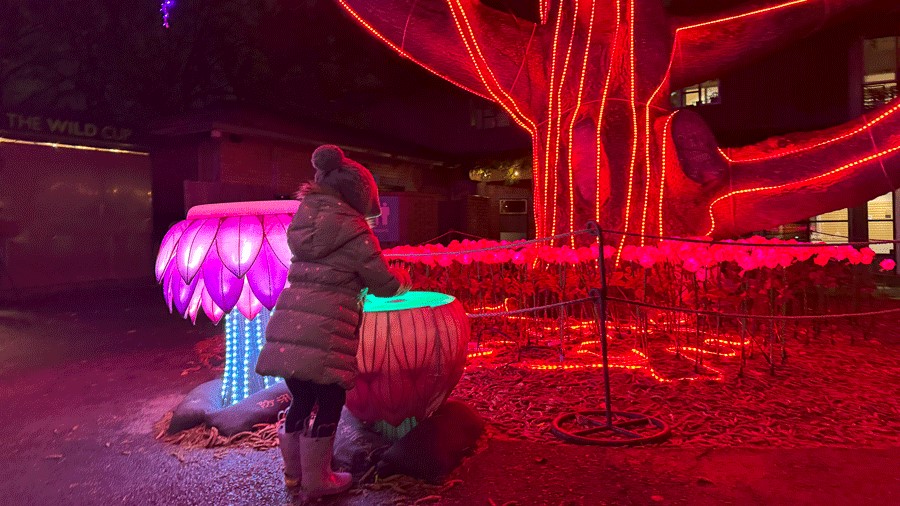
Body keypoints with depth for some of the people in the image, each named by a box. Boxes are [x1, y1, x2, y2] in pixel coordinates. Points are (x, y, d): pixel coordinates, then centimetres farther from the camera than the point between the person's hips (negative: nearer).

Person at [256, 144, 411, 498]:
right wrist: (403, 279, 20)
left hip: (290, 322, 7)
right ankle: (316, 481, 23)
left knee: (302, 400, 21)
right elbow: (384, 282, -1)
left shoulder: (307, 220, 16)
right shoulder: (351, 227, -5)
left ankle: (293, 471, 36)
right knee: (329, 404, 9)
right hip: (324, 328, -7)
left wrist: (360, 284, 32)